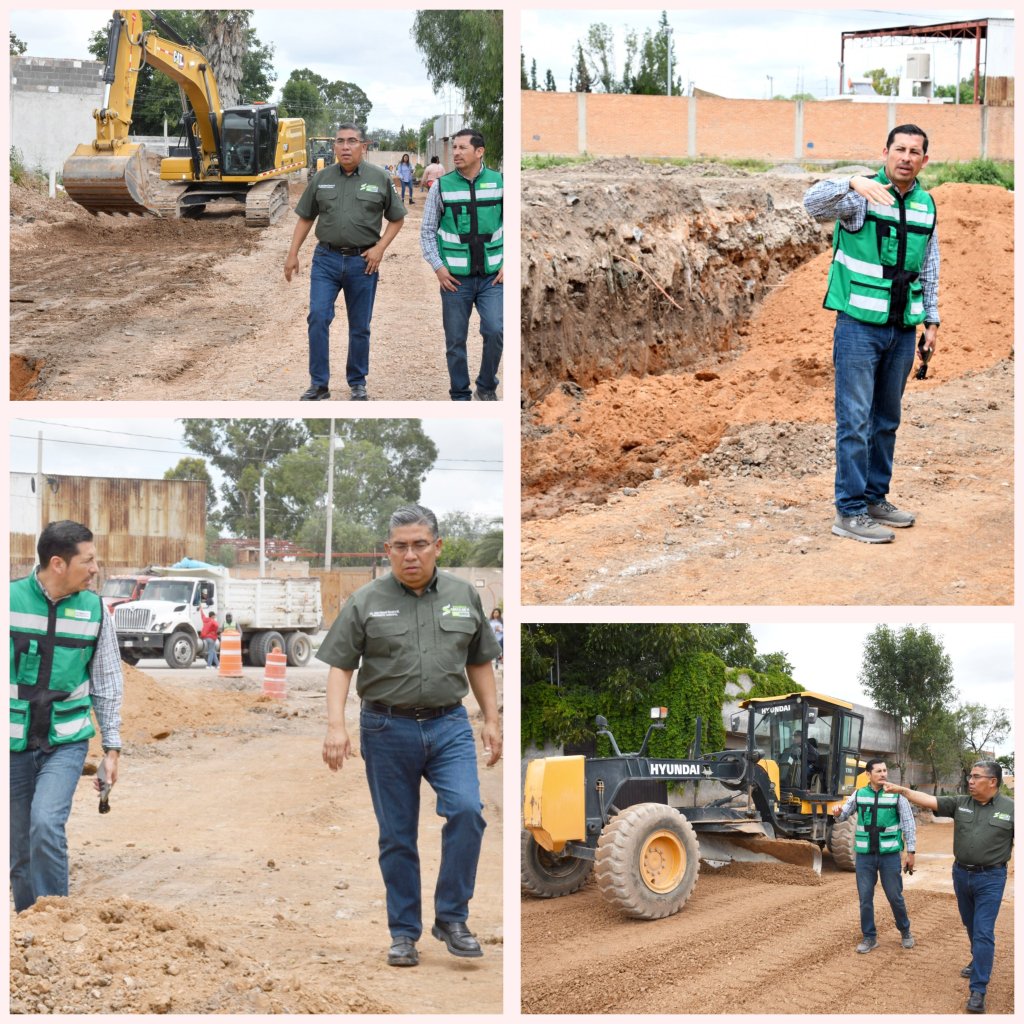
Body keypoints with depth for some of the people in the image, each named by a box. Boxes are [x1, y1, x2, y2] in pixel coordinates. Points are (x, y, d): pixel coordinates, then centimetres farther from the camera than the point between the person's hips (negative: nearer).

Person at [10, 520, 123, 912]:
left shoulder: (94, 609, -1)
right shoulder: (11, 600, -8)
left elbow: (107, 684, 8)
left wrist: (112, 746, 6)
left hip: (66, 741, 0)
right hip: (14, 744, 0)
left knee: (46, 824, -21)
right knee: (20, 850, 7)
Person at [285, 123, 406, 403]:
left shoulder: (379, 179, 0)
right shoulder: (321, 178, 5)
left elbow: (396, 219, 6)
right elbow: (305, 218, 11)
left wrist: (380, 248, -6)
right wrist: (292, 254, 6)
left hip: (362, 261, -1)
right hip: (326, 259, 1)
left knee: (360, 326, 7)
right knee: (318, 318, -9)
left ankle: (357, 382, 21)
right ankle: (319, 383, -2)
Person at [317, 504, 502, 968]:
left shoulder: (464, 596, 5)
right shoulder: (365, 602, -2)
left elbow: (479, 663, 12)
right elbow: (340, 666, -3)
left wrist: (491, 720, 7)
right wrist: (336, 726, -14)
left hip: (449, 725, 1)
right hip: (387, 730, -1)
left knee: (466, 810, -17)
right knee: (397, 836, 4)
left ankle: (451, 918, -4)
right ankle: (404, 934, 14)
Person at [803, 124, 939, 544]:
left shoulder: (925, 205, 10)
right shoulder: (861, 196, -9)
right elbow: (813, 203, -28)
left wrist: (932, 320, 14)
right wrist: (853, 184, -45)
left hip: (902, 329, 6)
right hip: (860, 324, -6)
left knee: (887, 420, 13)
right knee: (856, 419, -6)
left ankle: (874, 498, 24)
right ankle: (850, 513, -3)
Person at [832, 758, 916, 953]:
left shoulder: (896, 795, -5)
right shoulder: (858, 794, 1)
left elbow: (909, 824, -1)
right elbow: (843, 816, 7)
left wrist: (911, 851, -4)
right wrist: (837, 813, -17)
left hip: (889, 854, -2)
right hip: (865, 854, 2)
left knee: (895, 896, 5)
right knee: (865, 897, 4)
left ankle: (905, 931, 27)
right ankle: (869, 937, 16)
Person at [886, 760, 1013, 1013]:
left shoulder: (1011, 809, -7)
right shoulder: (960, 804, 1)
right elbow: (930, 801, -7)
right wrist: (903, 791, -20)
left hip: (990, 878, -4)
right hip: (961, 874, 4)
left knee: (983, 932, -8)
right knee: (971, 926, 20)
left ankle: (978, 990, -7)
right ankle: (979, 960, 45)